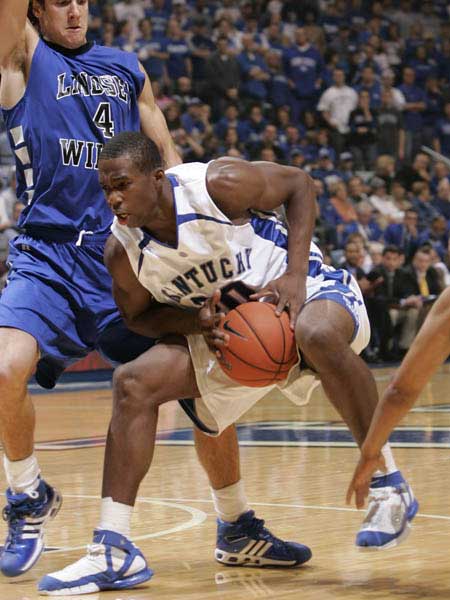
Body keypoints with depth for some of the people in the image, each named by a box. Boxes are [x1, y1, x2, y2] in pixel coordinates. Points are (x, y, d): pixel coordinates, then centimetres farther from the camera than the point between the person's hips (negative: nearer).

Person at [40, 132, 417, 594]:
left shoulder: (219, 184, -25)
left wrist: (295, 275, -20)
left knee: (319, 335, -40)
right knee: (134, 383, -12)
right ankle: (114, 550, -11)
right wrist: (196, 321, -19)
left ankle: (387, 485, -21)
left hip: (304, 292, -5)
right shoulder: (123, 252, -13)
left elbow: (298, 184, -9)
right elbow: (138, 315, 4)